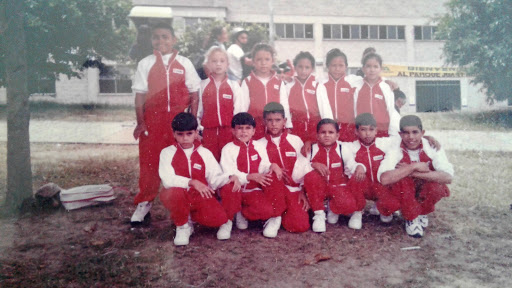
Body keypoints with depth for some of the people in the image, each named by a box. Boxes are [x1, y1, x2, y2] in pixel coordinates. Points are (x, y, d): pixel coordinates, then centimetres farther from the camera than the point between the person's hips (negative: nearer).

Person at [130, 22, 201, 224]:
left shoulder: (184, 64, 6)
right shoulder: (146, 64, 7)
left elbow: (194, 94, 5)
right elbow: (140, 95, 4)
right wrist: (140, 123, -3)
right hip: (152, 119, 1)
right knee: (148, 161, 4)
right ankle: (144, 203, 17)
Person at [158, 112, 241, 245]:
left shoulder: (205, 153, 6)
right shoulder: (167, 153, -1)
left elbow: (215, 178, 0)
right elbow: (168, 180, -17)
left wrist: (230, 178, -21)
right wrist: (192, 182, -30)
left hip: (201, 197, 1)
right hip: (179, 197, -1)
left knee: (218, 218, -26)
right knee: (173, 193, -37)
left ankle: (192, 216, 12)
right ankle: (182, 226, -6)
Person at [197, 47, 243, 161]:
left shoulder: (234, 85, 4)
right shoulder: (202, 86, 6)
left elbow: (238, 110, 4)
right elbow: (198, 110, 9)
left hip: (229, 130, -1)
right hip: (208, 131, 1)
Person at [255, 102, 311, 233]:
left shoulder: (295, 141, 5)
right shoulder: (260, 144, 3)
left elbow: (304, 167, 4)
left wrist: (304, 190, -2)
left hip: (295, 189, 0)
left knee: (301, 225, -18)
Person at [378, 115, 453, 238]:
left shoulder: (432, 148, -17)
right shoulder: (395, 152, -21)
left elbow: (448, 177, -32)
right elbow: (384, 179, -40)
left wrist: (413, 173, -36)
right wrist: (414, 166, -36)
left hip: (425, 195, 1)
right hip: (403, 195, -1)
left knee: (437, 186, -31)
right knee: (403, 178, -32)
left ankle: (422, 214, 1)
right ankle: (410, 218, -8)